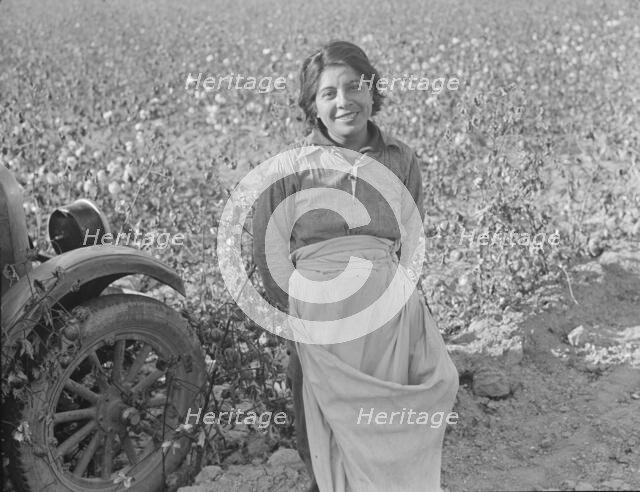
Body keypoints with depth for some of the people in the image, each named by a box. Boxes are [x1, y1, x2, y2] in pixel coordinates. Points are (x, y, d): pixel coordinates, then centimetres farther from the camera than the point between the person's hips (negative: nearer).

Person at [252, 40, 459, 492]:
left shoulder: (402, 161, 7)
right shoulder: (289, 170, 1)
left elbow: (411, 245, 10)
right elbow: (270, 253, 4)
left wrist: (390, 297, 0)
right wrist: (306, 312, -1)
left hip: (392, 314, 1)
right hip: (319, 326, -1)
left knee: (392, 434, 1)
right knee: (326, 429, 5)